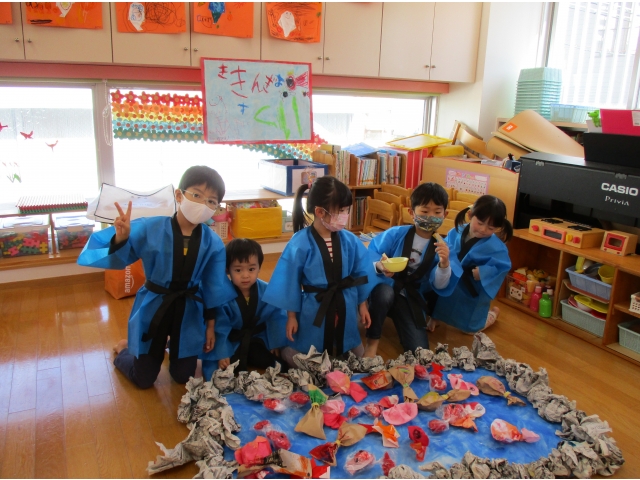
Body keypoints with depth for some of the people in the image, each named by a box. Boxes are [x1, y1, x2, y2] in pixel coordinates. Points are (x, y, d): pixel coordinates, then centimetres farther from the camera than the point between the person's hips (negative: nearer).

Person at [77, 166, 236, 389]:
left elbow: (213, 287, -3)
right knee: (143, 380, 12)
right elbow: (120, 259, -13)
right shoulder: (149, 229, -18)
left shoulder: (213, 243, -12)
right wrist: (120, 238, -34)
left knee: (183, 377, 15)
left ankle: (173, 350, 48)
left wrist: (210, 325, 3)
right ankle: (125, 350, 45)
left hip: (189, 311, 2)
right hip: (152, 307, -2)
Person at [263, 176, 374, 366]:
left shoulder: (350, 240, -8)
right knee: (297, 358, 8)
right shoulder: (300, 244, -19)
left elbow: (361, 273, 5)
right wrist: (291, 316, -6)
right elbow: (291, 281, -11)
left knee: (356, 355, 19)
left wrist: (362, 304, 10)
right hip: (314, 308, -3)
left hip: (345, 306, 4)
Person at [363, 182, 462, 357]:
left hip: (411, 299, 2)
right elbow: (370, 255, -9)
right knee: (385, 293, -40)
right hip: (385, 286, -1)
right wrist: (379, 266, -31)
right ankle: (372, 341, -15)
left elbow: (440, 287, -14)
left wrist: (444, 264, -33)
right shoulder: (395, 234, -11)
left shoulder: (441, 247, -7)